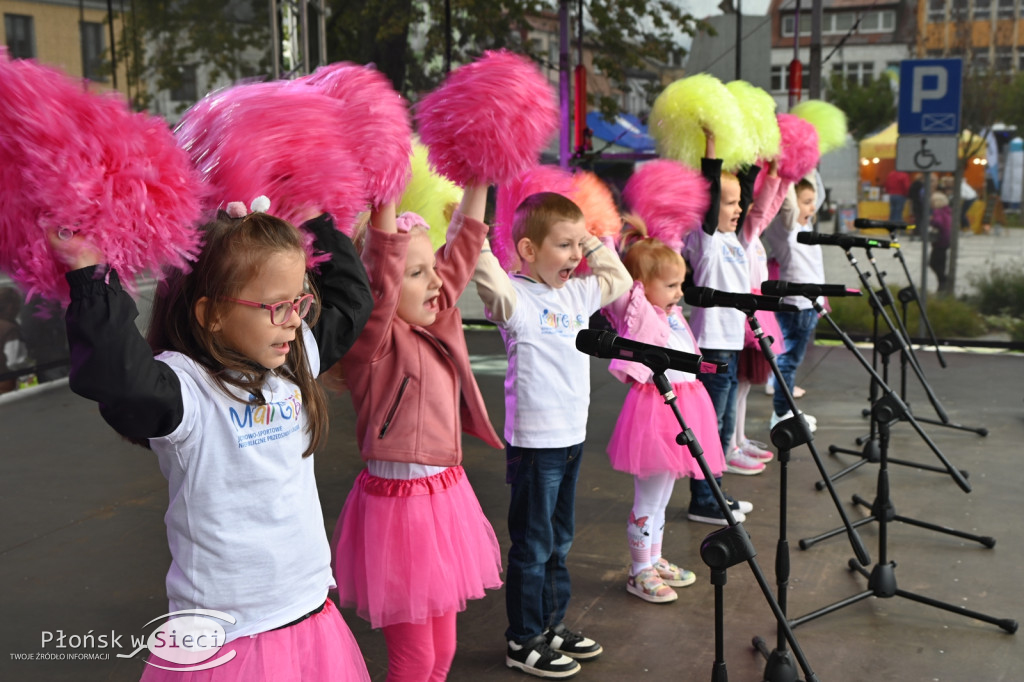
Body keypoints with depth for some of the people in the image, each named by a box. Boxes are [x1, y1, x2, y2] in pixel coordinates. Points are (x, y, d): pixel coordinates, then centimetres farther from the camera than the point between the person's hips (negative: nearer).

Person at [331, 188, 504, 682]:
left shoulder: (435, 326, 4)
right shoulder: (371, 341, -16)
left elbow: (462, 249, 8)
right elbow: (380, 275, -33)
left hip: (445, 494, 8)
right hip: (398, 502, -7)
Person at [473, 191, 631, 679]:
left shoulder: (577, 293, 7)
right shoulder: (518, 300, -17)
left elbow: (619, 279, 23)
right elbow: (495, 288, -40)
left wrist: (592, 240, 13)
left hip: (572, 436, 8)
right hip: (533, 441, -8)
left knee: (559, 541, 19)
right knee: (532, 545, 4)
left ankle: (551, 624, 34)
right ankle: (523, 641, 18)